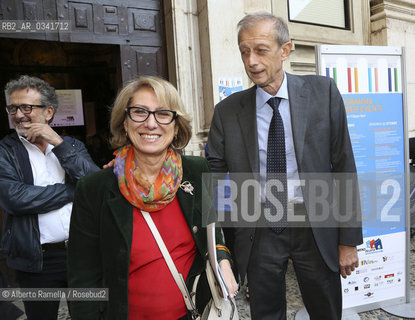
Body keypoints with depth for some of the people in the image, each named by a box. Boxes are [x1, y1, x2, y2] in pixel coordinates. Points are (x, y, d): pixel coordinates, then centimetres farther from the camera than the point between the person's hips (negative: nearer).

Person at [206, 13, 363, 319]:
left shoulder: (323, 92, -5)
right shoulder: (227, 110, -4)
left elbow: (343, 165, -4)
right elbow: (213, 170, 0)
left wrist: (349, 239, -2)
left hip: (315, 227, 0)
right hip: (259, 233, 1)